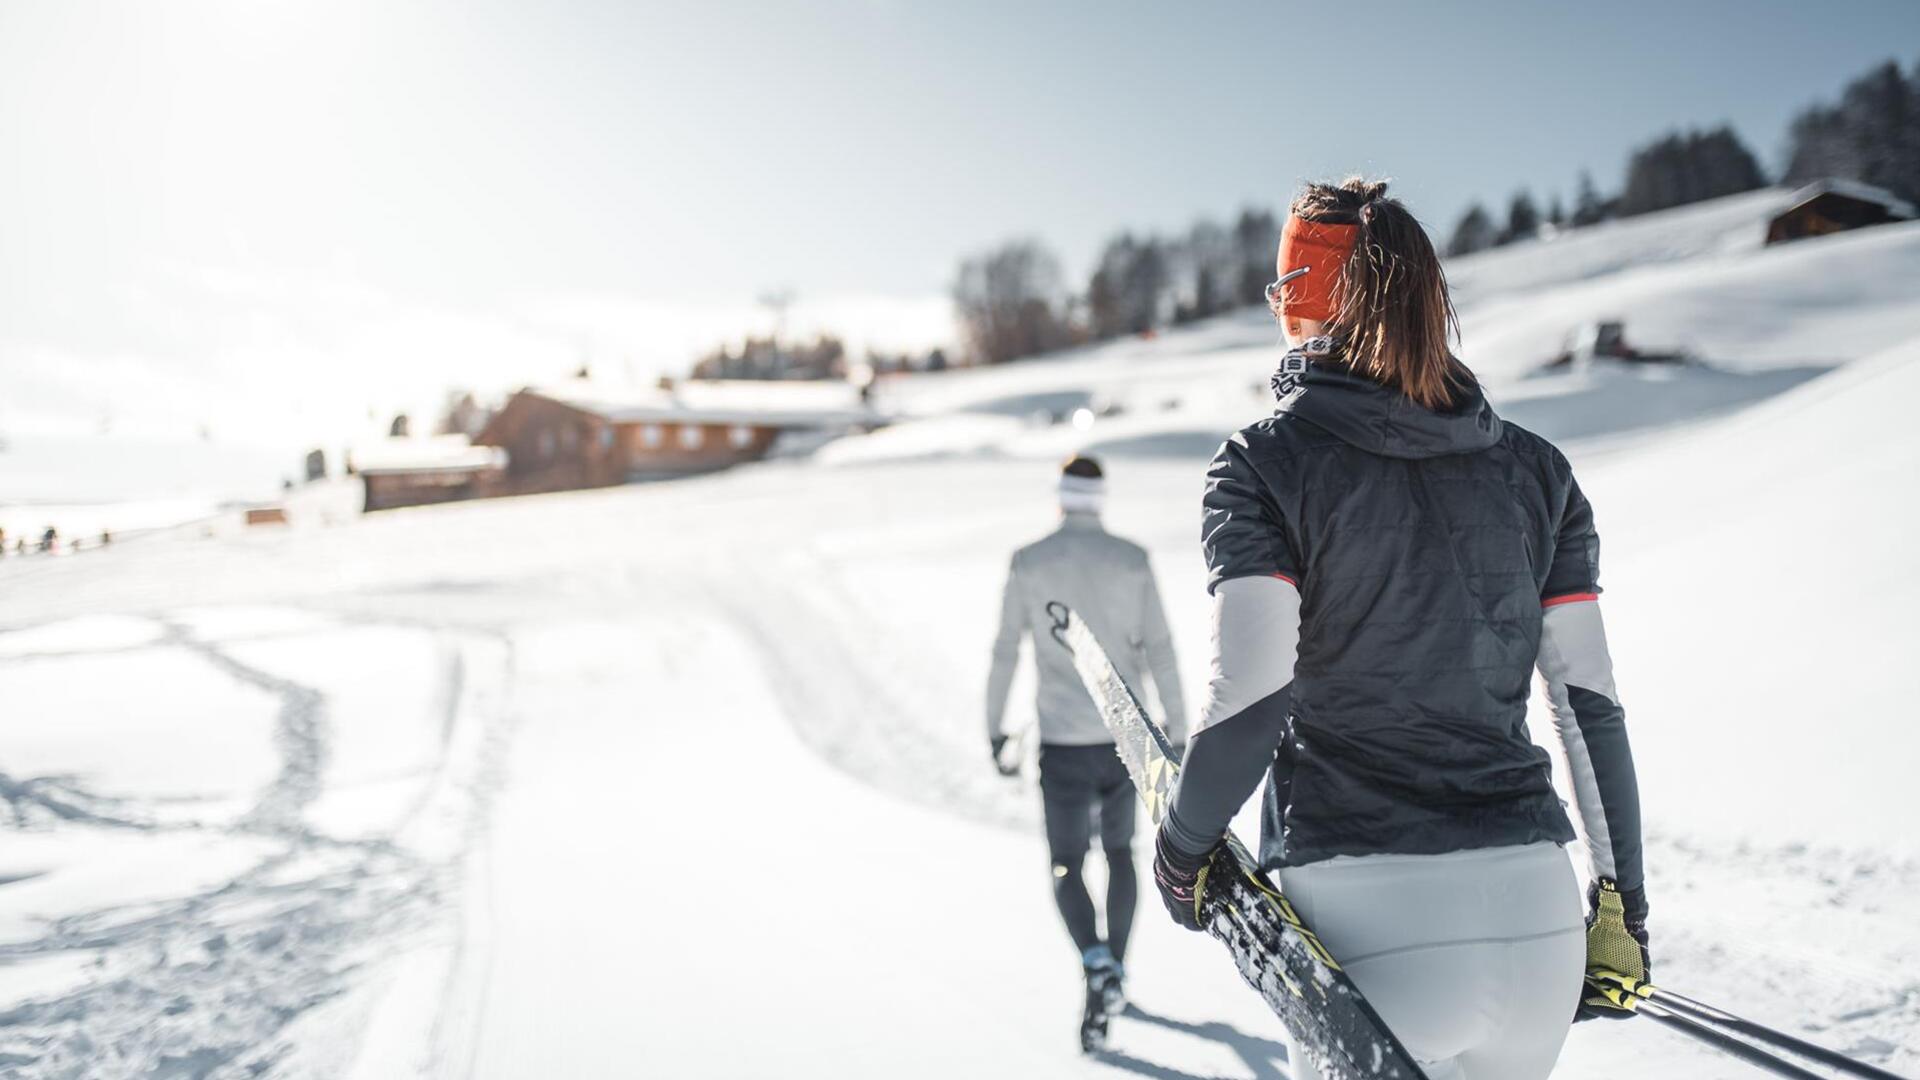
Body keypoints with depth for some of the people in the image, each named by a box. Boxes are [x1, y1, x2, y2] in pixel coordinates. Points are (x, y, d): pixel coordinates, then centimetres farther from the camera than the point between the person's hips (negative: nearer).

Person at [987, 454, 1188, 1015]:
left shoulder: (1028, 563, -4)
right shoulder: (1133, 560, -2)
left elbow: (1005, 652, -1)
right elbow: (1159, 651, -3)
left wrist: (994, 729, 9)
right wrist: (1177, 728, 3)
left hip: (1063, 744, -2)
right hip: (1123, 737, 2)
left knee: (1066, 868, 9)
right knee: (1120, 851, 24)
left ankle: (1096, 960, -16)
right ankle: (1116, 966, 27)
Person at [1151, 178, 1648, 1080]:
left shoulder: (1262, 464, -5)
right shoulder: (1535, 469, 8)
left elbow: (1250, 694, -14)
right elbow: (1591, 705, 6)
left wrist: (1184, 844, 2)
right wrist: (1621, 903, 14)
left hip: (1366, 923, -4)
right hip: (1536, 915, 5)